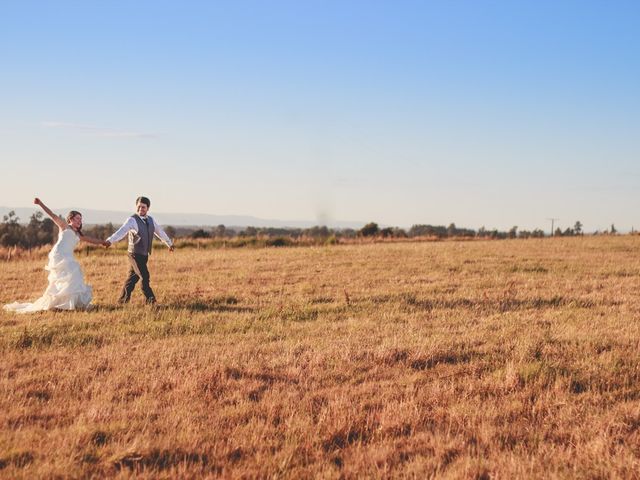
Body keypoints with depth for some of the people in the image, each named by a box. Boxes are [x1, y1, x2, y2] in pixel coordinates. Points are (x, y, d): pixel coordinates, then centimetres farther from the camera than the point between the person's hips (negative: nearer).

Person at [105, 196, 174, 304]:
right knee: (144, 277, -9)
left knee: (133, 277, 12)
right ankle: (150, 299, 2)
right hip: (135, 255, -7)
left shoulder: (150, 220, 8)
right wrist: (110, 240, -47)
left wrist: (169, 243, 36)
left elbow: (160, 232, 23)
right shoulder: (132, 220, -14)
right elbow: (122, 231, -30)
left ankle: (123, 299, 21)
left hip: (144, 255, 7)